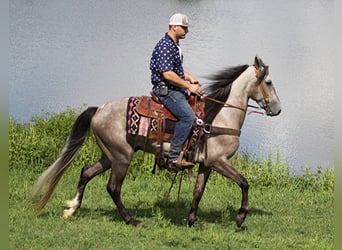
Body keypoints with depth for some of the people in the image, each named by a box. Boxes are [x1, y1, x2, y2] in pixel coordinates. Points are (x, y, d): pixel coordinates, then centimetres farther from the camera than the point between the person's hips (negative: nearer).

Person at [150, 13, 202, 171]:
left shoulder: (175, 45, 18)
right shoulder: (165, 46, -16)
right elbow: (167, 74, -24)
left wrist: (190, 78, 14)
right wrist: (189, 86, -18)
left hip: (177, 90, 11)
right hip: (165, 90, -11)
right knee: (188, 116, -27)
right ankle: (174, 157, -28)